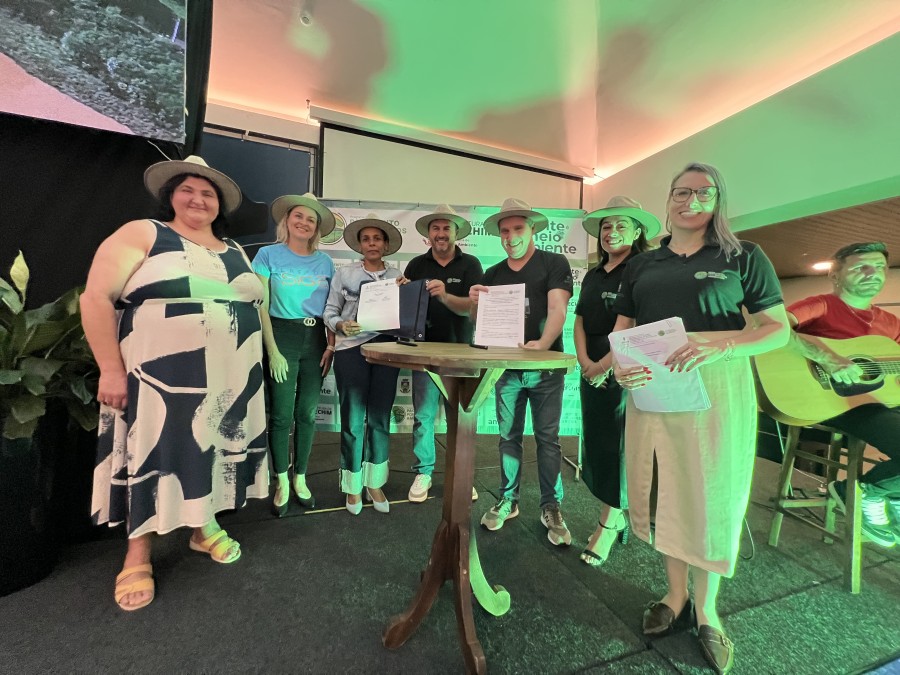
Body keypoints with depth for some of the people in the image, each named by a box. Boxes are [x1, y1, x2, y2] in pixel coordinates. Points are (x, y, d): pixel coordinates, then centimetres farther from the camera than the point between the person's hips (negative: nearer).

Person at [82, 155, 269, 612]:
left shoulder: (234, 252, 15)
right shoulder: (142, 235, -1)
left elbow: (255, 304, 18)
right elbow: (96, 298, -7)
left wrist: (265, 359, 11)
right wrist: (111, 369, -13)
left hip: (229, 379, 5)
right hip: (161, 378, -4)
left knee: (211, 452, 14)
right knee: (153, 455, 5)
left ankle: (204, 527, 35)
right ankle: (138, 554, 26)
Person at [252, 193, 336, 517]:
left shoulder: (324, 261, 8)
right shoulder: (269, 254, 0)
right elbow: (260, 306, -4)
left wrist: (331, 345, -1)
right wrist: (272, 351, -10)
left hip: (316, 339, 3)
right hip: (283, 335, -3)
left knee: (307, 413, 9)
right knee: (282, 415, 2)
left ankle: (300, 479, 26)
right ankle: (282, 484, 21)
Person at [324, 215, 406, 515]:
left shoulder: (396, 275, 8)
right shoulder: (345, 273, 5)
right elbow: (329, 310, 4)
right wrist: (340, 326, -15)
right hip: (351, 349, -1)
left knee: (380, 418, 7)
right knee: (353, 419, 3)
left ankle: (375, 483, 23)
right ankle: (353, 486, 21)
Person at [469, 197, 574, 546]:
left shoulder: (554, 263, -1)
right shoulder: (492, 274, 12)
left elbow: (557, 310, -13)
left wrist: (543, 343, -31)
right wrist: (475, 302, -11)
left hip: (545, 367, -3)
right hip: (506, 366, 4)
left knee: (547, 438, 5)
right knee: (508, 437, 11)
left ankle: (551, 507, 19)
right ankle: (508, 500, 25)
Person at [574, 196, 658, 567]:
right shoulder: (593, 275, 15)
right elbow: (579, 321, 10)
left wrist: (607, 364, -18)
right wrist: (584, 361, -4)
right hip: (592, 373, 7)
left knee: (617, 449, 1)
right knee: (595, 446, 11)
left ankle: (609, 525, 16)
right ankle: (619, 514, 28)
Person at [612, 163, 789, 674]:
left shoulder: (743, 257, 5)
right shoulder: (642, 265, 13)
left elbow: (778, 329, 0)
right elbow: (622, 329, 11)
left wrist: (719, 346, -19)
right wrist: (620, 365, -11)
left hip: (716, 390, -2)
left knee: (711, 496, 6)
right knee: (667, 493, 11)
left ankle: (707, 610, 29)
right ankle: (677, 595, 32)